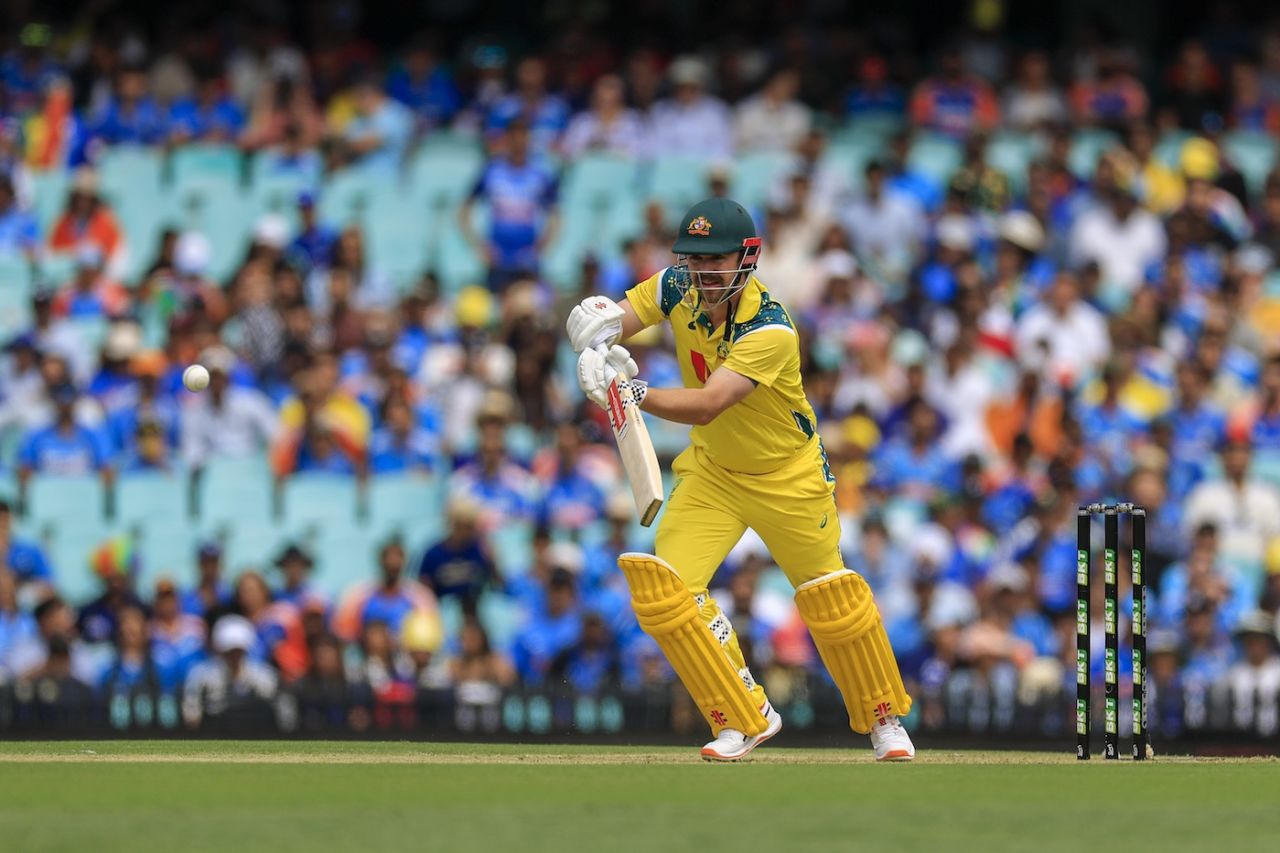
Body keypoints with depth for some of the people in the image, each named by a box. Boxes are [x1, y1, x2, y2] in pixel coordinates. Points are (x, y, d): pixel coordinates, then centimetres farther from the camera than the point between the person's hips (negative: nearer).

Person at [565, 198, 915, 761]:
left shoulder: (770, 330, -32)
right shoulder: (677, 288, -14)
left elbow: (706, 405, -42)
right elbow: (607, 322, -17)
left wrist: (634, 392, -57)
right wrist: (599, 337, -42)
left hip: (787, 476, -4)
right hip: (713, 470, 5)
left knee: (832, 600, 5)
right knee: (663, 586, -14)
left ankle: (883, 718, 30)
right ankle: (744, 716, -1)